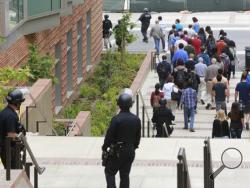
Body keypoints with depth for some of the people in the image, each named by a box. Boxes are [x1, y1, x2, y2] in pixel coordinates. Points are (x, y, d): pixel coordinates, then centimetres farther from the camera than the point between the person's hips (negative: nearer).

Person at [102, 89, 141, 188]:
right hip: (130, 152, 5)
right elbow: (138, 137, 7)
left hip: (117, 152, -5)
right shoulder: (136, 119, -2)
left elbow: (109, 136, -14)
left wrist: (104, 148, 1)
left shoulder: (116, 119, -19)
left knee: (110, 172, 9)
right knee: (125, 175, 13)